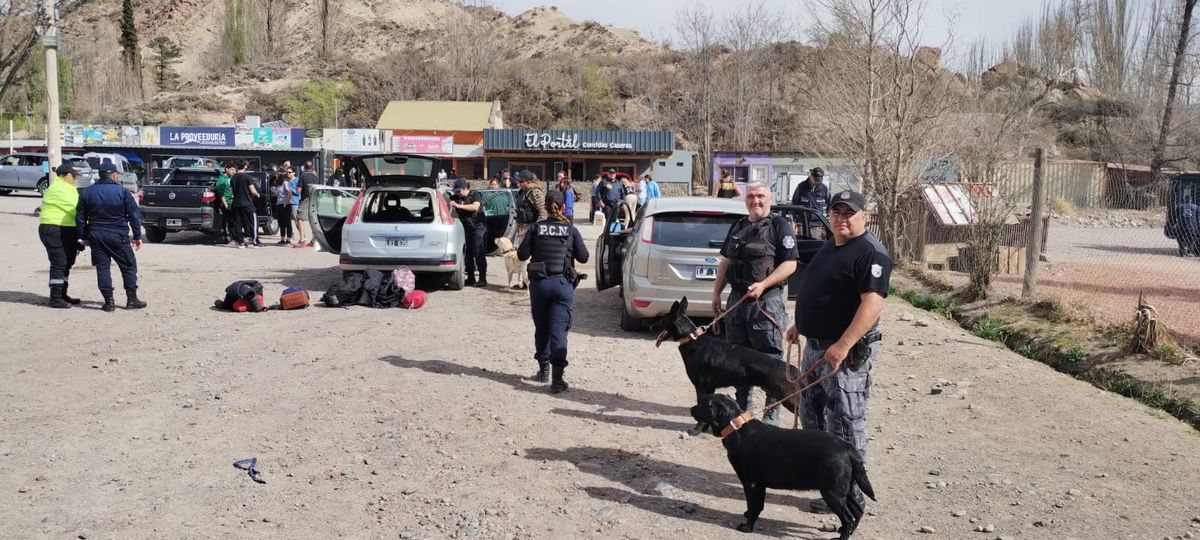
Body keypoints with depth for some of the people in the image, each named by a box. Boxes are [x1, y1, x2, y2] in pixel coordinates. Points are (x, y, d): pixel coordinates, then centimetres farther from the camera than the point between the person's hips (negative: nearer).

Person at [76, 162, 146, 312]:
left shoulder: (87, 192, 6)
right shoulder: (122, 191, -5)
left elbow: (80, 217, 10)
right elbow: (134, 215, -5)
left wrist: (84, 237, 17)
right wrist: (137, 236, 2)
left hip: (96, 236, 3)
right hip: (118, 236, -3)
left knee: (102, 268, 7)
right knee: (128, 266, 7)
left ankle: (109, 301, 4)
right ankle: (132, 299, 7)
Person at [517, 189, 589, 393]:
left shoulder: (536, 228, -1)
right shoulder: (571, 230, -1)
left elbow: (522, 254, -2)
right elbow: (583, 257, -1)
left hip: (539, 283, 1)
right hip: (563, 284, -1)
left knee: (541, 328, 17)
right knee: (558, 330, -4)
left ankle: (543, 369, 29)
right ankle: (557, 378, -12)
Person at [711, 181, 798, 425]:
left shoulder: (780, 226, -3)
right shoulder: (737, 227, 16)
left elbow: (790, 264, -10)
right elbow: (725, 262, 21)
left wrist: (763, 285, -21)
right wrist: (716, 293, 13)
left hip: (766, 301, -7)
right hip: (736, 298, 7)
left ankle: (773, 411, 5)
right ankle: (742, 406, 24)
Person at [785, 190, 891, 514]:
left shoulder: (871, 253, -16)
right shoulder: (829, 247, 14)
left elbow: (872, 303, -26)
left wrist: (843, 346, -31)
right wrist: (799, 325, 22)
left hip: (846, 351, -10)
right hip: (815, 345, 10)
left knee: (844, 425, -4)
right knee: (812, 415, 18)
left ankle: (849, 492, 6)